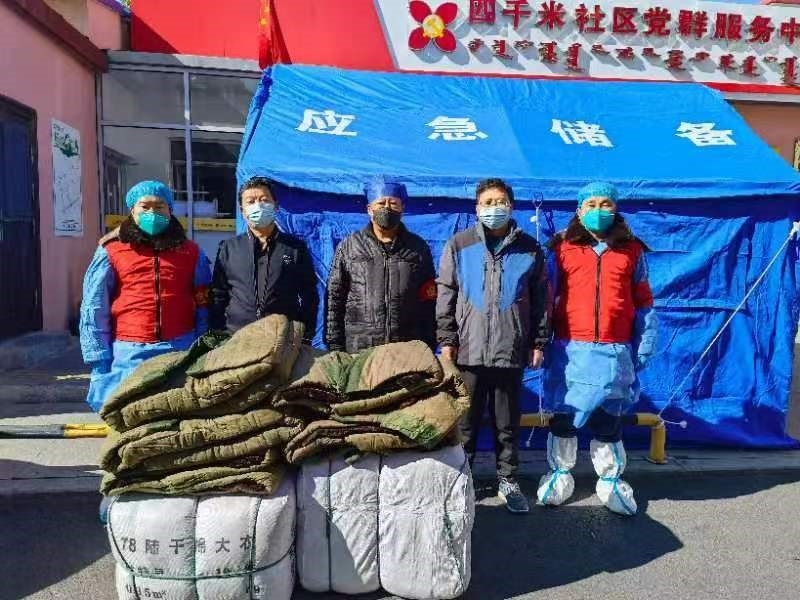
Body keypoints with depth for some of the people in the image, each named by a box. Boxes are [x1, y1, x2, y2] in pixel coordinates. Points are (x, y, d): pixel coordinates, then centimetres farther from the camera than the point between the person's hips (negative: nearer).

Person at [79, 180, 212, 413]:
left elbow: (203, 308, 10)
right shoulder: (111, 252, 4)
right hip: (129, 354, -1)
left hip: (180, 351, 1)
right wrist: (100, 364, -3)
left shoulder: (191, 252, 10)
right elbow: (94, 311, 3)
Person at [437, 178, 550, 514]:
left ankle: (507, 481, 27)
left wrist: (538, 343, 6)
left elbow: (540, 300, 8)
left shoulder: (529, 249, 5)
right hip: (468, 350, 0)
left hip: (511, 352, 1)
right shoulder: (458, 246, 3)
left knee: (507, 423, 11)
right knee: (465, 421, 9)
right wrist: (446, 341, -2)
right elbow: (445, 297, 2)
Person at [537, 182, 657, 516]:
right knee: (563, 415, 8)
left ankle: (610, 481, 27)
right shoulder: (562, 249, 3)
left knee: (609, 418, 10)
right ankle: (559, 474, 27)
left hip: (614, 351, 1)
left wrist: (644, 346, 6)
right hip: (570, 349, -1)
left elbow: (642, 302, 11)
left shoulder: (632, 251, 9)